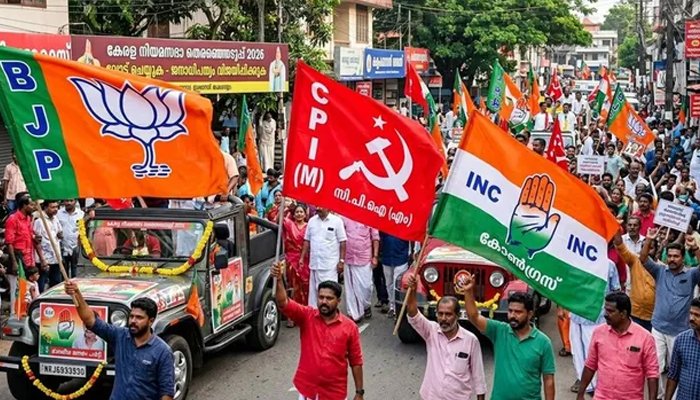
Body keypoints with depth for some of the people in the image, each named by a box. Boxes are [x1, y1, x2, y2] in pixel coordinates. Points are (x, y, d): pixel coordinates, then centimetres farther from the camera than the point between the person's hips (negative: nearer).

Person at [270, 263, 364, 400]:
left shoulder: (350, 327, -7)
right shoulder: (306, 316, -5)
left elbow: (356, 362, -1)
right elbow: (283, 303, -20)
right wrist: (279, 280, -36)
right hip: (307, 389, 1)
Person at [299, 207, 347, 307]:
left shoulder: (336, 221, -5)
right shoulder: (312, 221, 8)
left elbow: (342, 242, -5)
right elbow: (307, 241, 14)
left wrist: (341, 261, -9)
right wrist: (302, 258, 10)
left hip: (330, 265, -4)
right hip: (314, 264, 5)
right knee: (313, 291, 10)